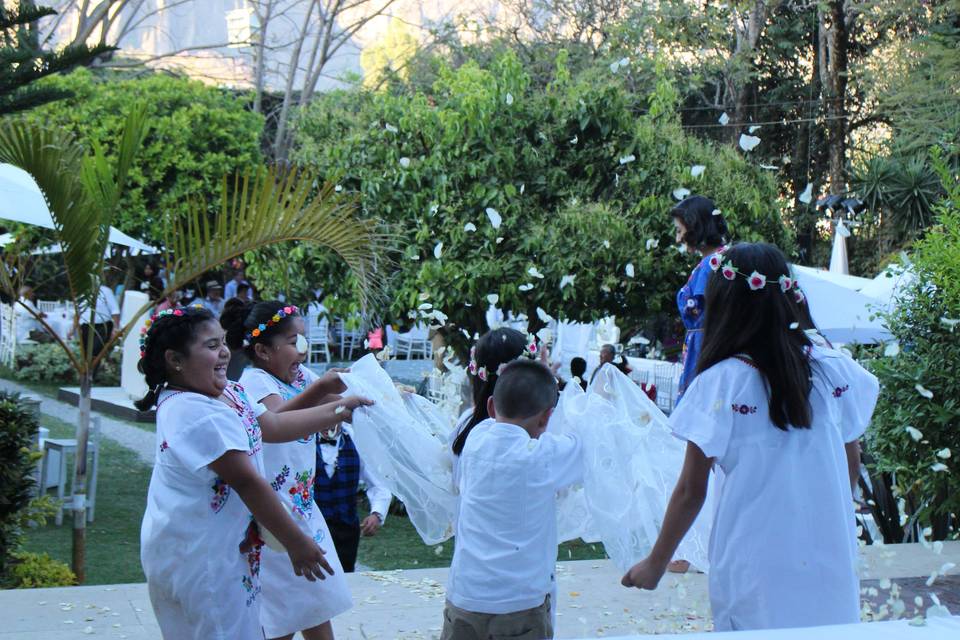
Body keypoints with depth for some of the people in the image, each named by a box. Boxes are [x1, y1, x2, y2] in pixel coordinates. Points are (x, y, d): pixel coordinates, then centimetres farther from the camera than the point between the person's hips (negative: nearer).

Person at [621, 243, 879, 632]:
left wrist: (655, 564, 4)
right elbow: (852, 461, 9)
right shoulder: (832, 369, -2)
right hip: (831, 568, 3)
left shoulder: (720, 384, -13)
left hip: (755, 570, -3)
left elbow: (691, 492, -8)